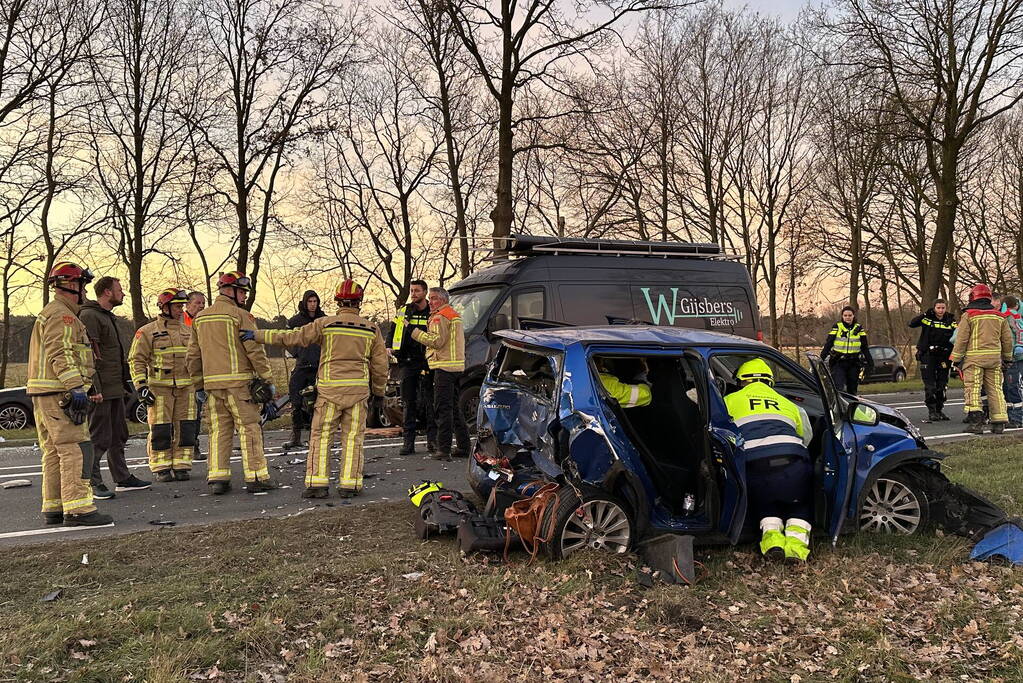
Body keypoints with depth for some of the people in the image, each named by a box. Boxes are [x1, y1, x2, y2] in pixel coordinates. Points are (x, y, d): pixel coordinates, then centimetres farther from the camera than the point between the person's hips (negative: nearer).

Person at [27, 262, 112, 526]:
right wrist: (75, 387, -29)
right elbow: (61, 355, -22)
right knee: (76, 450, -13)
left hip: (45, 396, 11)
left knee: (55, 452, 13)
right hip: (59, 394, -11)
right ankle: (78, 509, -15)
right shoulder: (61, 315, -11)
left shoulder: (49, 314, 24)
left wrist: (88, 386, 30)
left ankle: (53, 509, 18)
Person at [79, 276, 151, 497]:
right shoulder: (89, 316, -11)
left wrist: (124, 384, 23)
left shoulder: (108, 317, 21)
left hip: (115, 388, 10)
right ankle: (93, 483, 1)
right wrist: (94, 387, -24)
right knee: (98, 438, -5)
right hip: (100, 388, -10)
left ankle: (123, 478, 23)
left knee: (118, 436, 15)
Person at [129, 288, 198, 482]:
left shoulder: (188, 331, 15)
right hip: (160, 388, -5)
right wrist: (141, 386, -11)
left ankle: (181, 466, 11)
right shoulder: (148, 331, -1)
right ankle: (161, 469, 7)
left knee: (186, 429, 3)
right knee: (160, 430, -1)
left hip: (186, 388, 5)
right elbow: (136, 360, -3)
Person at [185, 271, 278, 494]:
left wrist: (199, 386, 21)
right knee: (249, 428, -1)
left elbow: (192, 357, 16)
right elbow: (255, 351, -10)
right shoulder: (240, 316, -6)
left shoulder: (200, 318, 15)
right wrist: (268, 380, -5)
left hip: (212, 383, 6)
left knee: (218, 431, 10)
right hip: (239, 382, -6)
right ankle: (256, 477, 1)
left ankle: (218, 478, 8)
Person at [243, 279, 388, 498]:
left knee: (321, 436, 5)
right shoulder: (372, 330, 5)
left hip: (330, 388, -2)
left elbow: (293, 337, -3)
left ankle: (317, 483, 3)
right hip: (359, 389, 2)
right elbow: (380, 364, 10)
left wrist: (258, 335, 4)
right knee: (353, 437, 6)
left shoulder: (325, 324, -2)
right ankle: (349, 484, 6)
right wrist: (379, 391, 23)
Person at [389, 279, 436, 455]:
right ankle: (408, 442, 10)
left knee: (429, 401, -2)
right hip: (407, 362, 3)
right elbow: (393, 333, 21)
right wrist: (390, 347, 5)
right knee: (409, 402, 5)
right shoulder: (403, 312, 12)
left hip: (426, 362, -3)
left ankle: (432, 440, 5)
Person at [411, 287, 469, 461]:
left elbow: (437, 341, -19)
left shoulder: (440, 316, -10)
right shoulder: (455, 315, 22)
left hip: (444, 366, -10)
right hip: (457, 366, 10)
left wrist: (413, 331, -16)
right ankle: (463, 447, 18)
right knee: (454, 407, 15)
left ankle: (443, 450, -10)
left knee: (443, 408, -9)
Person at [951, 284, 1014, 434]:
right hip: (994, 357, 5)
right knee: (995, 389, 9)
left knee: (973, 389, -6)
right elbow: (1007, 339, 16)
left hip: (974, 357, -4)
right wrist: (1007, 357, 28)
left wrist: (957, 358, 0)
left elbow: (961, 339, -6)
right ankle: (999, 423, 9)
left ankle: (976, 421, -16)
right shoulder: (999, 316, 12)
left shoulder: (969, 315, -3)